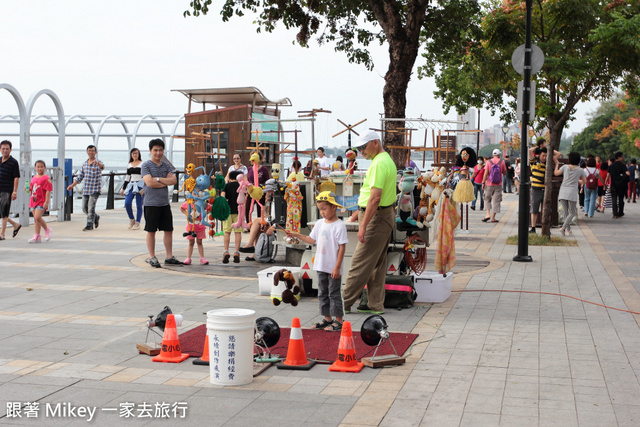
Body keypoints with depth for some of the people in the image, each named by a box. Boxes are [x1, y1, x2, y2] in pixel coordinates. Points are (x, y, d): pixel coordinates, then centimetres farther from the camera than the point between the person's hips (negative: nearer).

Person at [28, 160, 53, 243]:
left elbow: (48, 191, -13)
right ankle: (37, 236, 10)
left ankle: (47, 229, 5)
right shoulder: (33, 178, 16)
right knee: (35, 219, 7)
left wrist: (46, 202, -19)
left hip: (41, 202, -8)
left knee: (37, 217, -19)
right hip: (33, 201, 8)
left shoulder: (46, 178, -8)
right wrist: (28, 189, 4)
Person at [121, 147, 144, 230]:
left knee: (139, 205, -2)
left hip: (140, 185, -4)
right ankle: (131, 220, 8)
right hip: (131, 185, 4)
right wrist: (123, 188, 18)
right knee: (127, 203, -11)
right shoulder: (129, 165, 13)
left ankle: (137, 223, 5)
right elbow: (127, 177, 19)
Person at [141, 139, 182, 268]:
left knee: (169, 230, 8)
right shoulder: (146, 165, -4)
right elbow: (149, 182, -17)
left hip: (165, 203, 5)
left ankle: (169, 257, 16)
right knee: (151, 231, 2)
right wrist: (165, 183, -7)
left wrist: (158, 179, -11)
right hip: (151, 203, -5)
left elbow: (173, 180, -2)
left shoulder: (166, 166, 12)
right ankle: (152, 257, 11)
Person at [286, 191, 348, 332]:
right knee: (322, 293, 13)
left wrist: (337, 267, -17)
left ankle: (338, 321, 8)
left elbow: (342, 247, -15)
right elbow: (312, 240, 18)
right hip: (321, 266, 7)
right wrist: (296, 235, 8)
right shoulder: (319, 224, 8)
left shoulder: (339, 226, -14)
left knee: (334, 293, -1)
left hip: (333, 268, -7)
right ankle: (327, 318, 23)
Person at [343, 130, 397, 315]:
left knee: (360, 263, -5)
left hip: (376, 218, -11)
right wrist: (361, 211, 27)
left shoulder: (379, 163, -18)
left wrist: (363, 226, -25)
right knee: (377, 263, 12)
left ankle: (345, 303, 1)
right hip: (385, 215, 11)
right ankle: (376, 304, 16)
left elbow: (375, 198, -25)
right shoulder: (387, 160, 17)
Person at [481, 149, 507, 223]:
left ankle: (488, 214, 1)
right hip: (498, 185, 0)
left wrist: (483, 182, -4)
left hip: (489, 184, 0)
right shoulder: (502, 162, -2)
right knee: (496, 201, 5)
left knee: (487, 199, 16)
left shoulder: (489, 162, -5)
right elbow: (504, 173, 6)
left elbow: (485, 173, -10)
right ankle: (493, 217, 4)